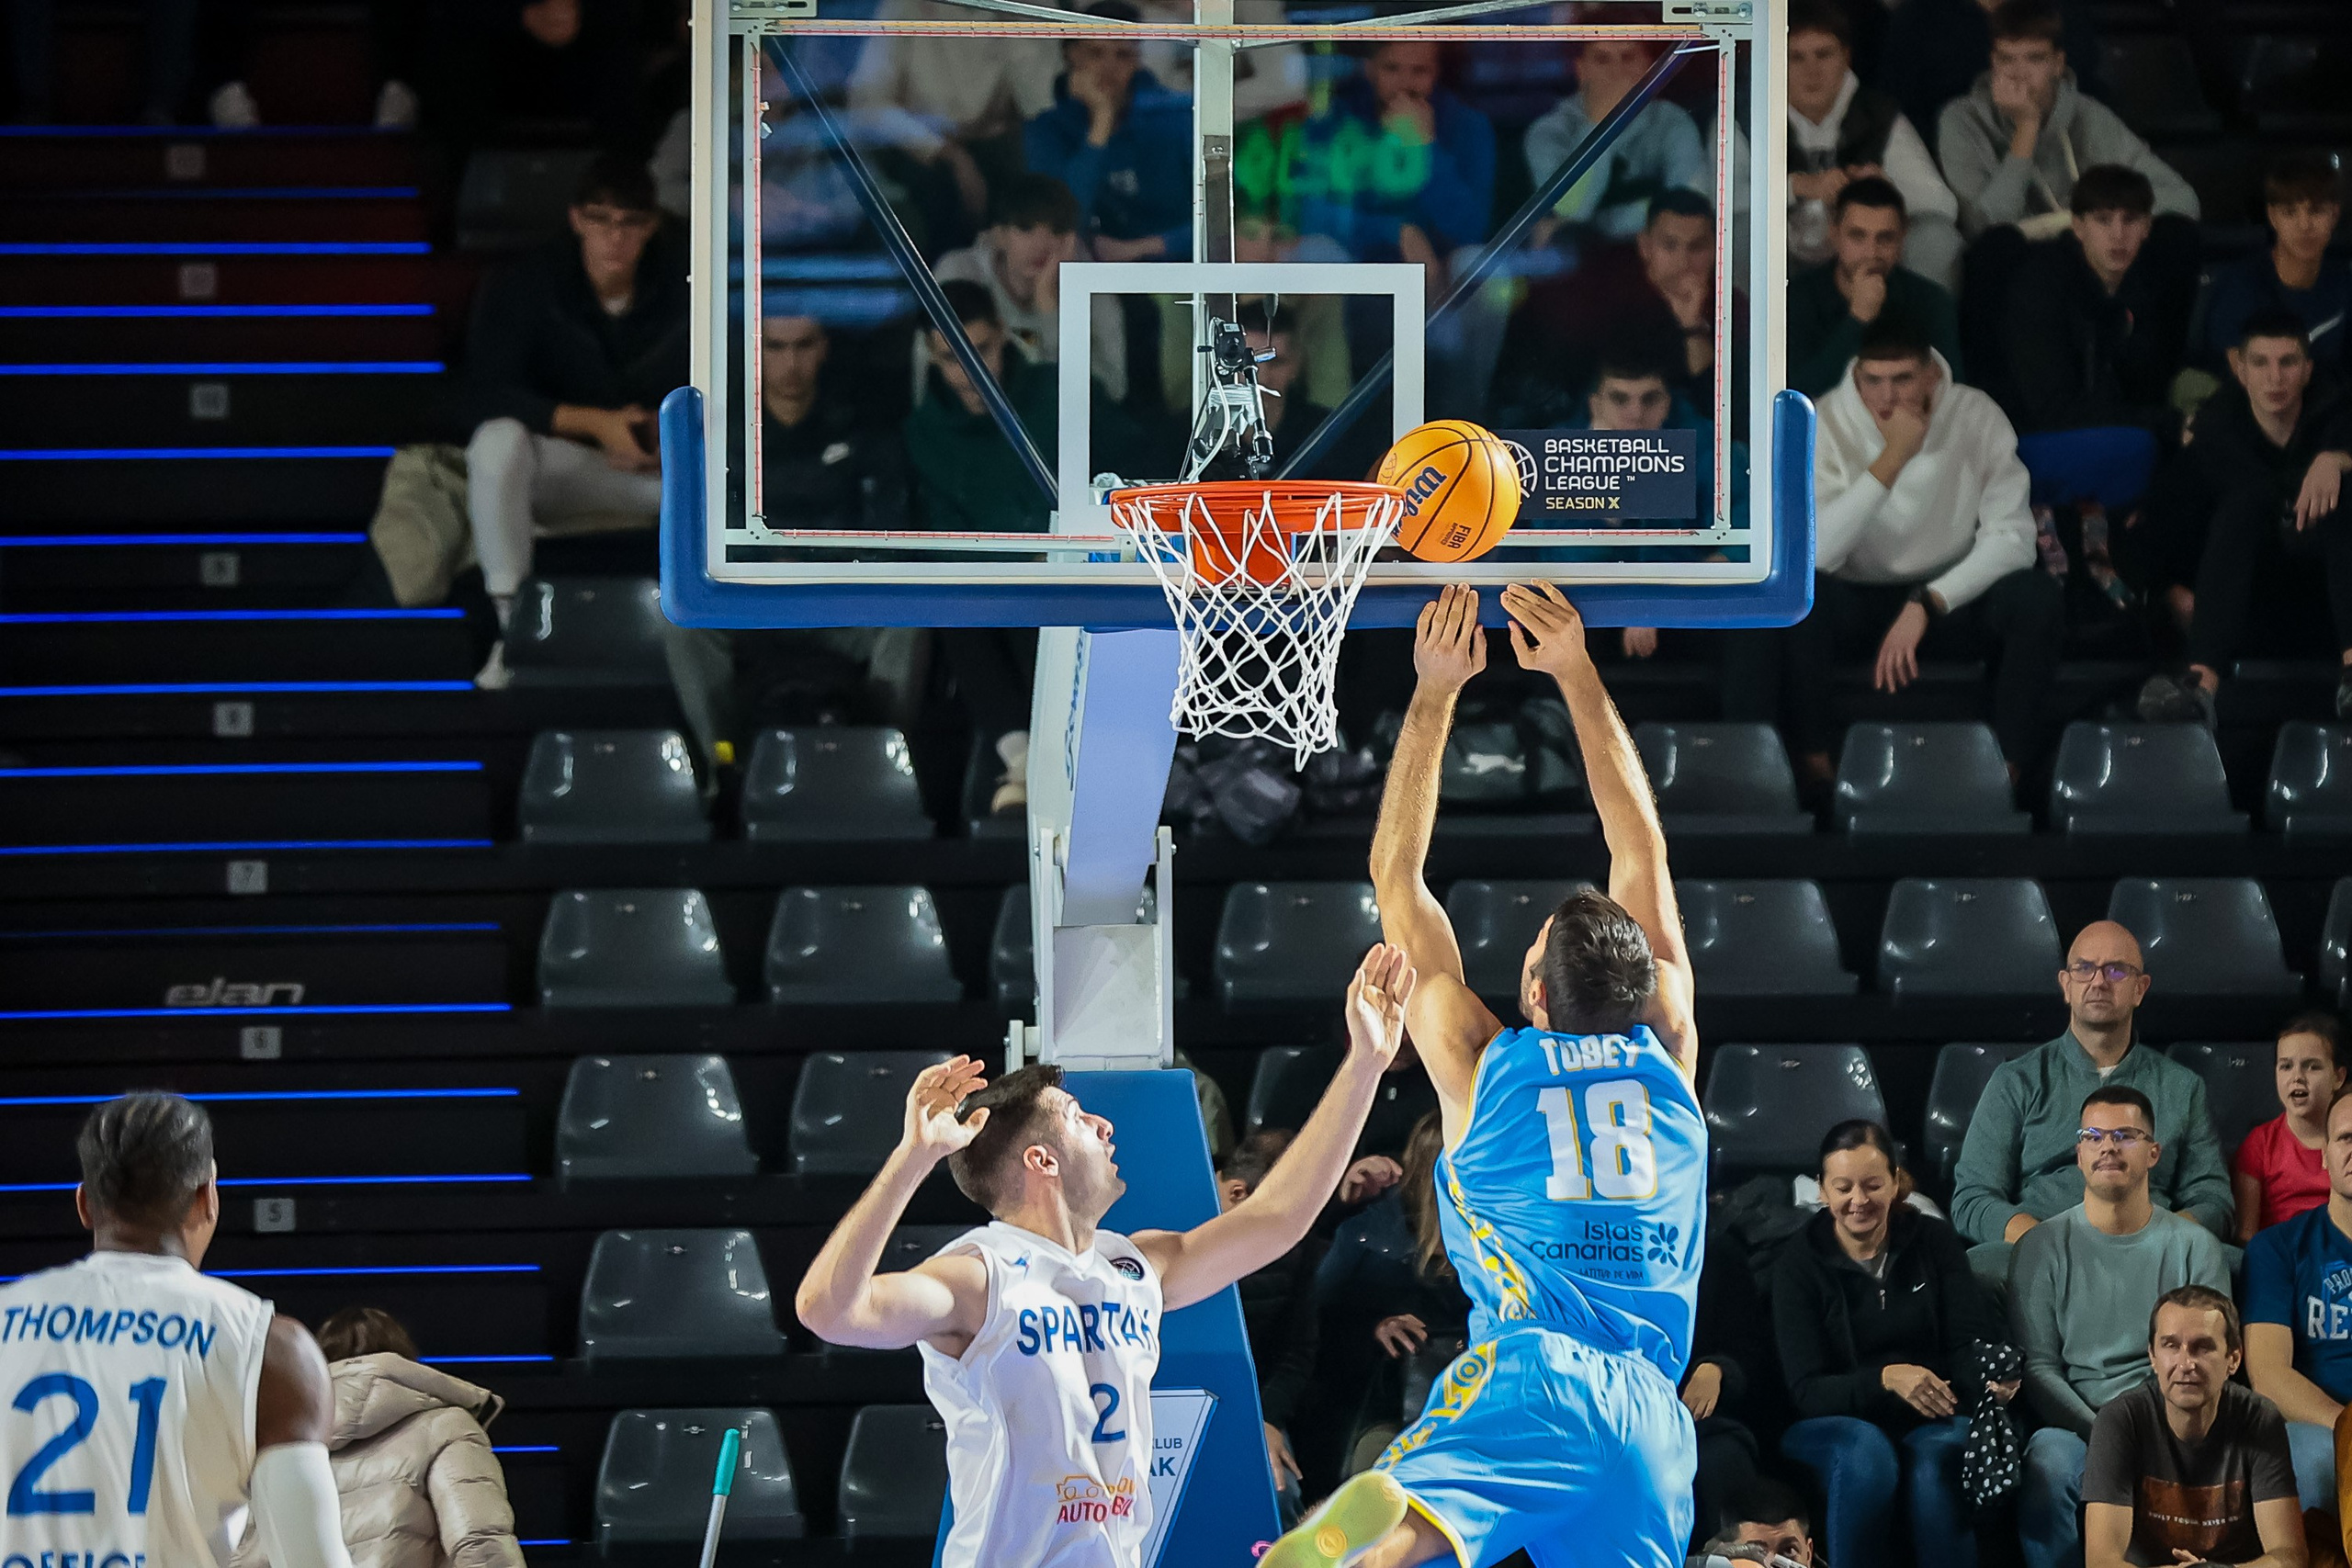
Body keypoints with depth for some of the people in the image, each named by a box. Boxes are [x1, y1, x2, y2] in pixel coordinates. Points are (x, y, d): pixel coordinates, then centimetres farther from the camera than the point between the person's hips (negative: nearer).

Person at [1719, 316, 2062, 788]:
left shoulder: (1977, 416, -11)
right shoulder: (1824, 424, -15)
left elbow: (2012, 537, -16)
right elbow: (1812, 552, -28)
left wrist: (1926, 606, -27)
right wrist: (1892, 459, -31)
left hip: (1951, 592, 1)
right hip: (1855, 597, -1)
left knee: (2039, 598, -28)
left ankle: (2011, 764, -17)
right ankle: (1815, 760, -19)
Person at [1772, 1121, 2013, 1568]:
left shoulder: (1933, 1242, 6)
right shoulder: (1799, 1263, -1)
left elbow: (1970, 1340, -2)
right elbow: (1807, 1389, -9)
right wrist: (1886, 1379, -27)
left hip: (1934, 1420, 1)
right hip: (1834, 1423, -1)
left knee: (1937, 1462, -35)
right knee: (1866, 1453, -37)